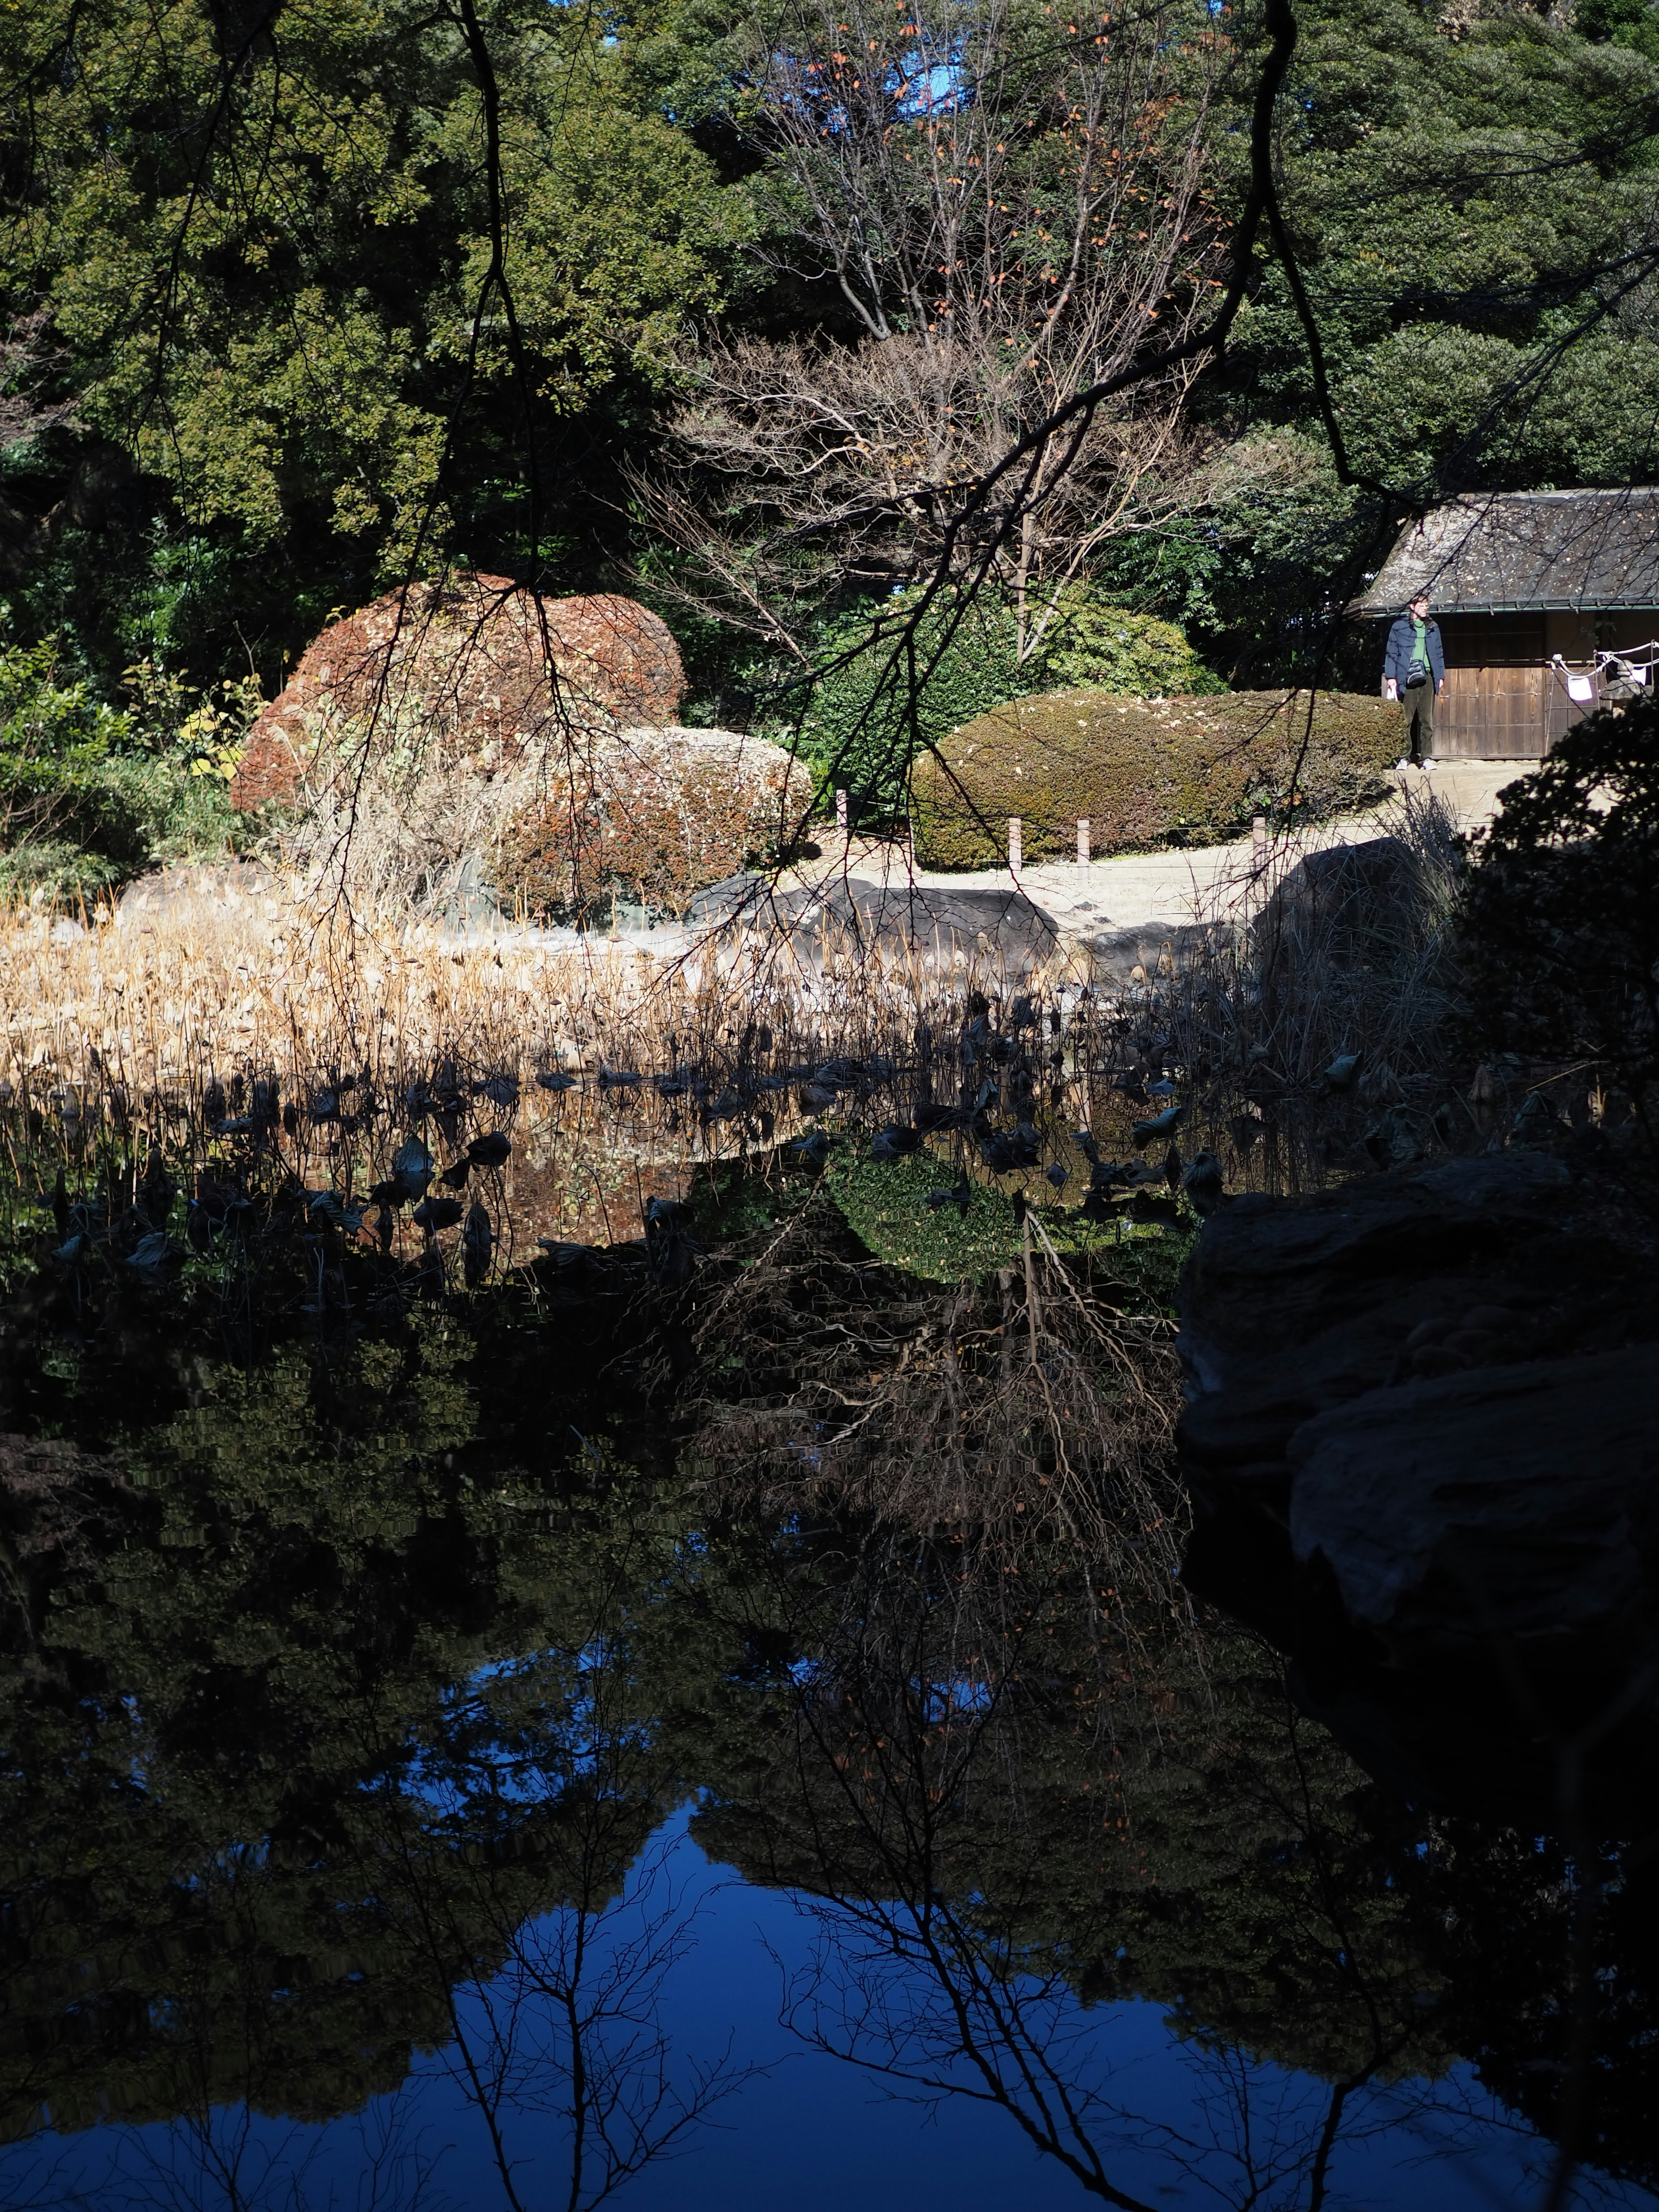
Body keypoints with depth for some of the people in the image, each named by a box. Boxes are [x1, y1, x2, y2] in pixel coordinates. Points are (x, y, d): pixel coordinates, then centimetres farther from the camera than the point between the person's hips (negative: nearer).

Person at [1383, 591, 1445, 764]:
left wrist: (1441, 677, 14)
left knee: (1427, 720, 2)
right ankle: (1404, 757, 1)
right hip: (1408, 679, -3)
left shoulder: (1433, 628, 16)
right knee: (1406, 720, -5)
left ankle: (1426, 757, 4)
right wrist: (1391, 677, -4)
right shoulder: (1400, 627, 4)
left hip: (1427, 678, 3)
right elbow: (1392, 654, 4)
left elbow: (1439, 654, 20)